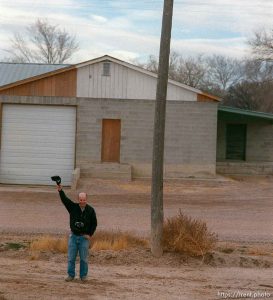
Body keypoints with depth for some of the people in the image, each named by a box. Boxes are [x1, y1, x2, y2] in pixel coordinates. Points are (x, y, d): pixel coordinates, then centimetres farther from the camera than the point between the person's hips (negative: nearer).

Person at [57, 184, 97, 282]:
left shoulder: (90, 210, -2)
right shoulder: (73, 207, -1)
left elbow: (94, 224, 3)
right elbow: (65, 199, -14)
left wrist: (90, 235, -5)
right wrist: (60, 191, -30)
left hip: (84, 237, -1)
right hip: (73, 236, 1)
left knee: (84, 258, 3)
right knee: (71, 257, 4)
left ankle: (83, 276, 14)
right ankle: (71, 275, 14)